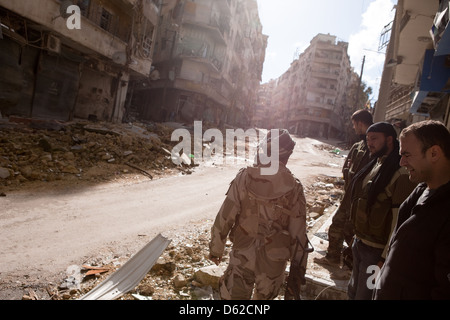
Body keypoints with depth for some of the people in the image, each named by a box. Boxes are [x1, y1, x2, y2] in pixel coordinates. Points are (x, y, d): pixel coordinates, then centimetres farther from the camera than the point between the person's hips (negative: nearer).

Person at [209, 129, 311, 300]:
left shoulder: (244, 178, -14)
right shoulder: (294, 188, -11)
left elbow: (224, 217, -11)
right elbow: (298, 235, -8)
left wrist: (216, 248, 4)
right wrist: (297, 273, 2)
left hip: (242, 255, -1)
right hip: (273, 261, 1)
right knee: (264, 295, 25)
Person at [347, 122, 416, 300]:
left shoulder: (401, 173, -20)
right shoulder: (375, 165, 9)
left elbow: (399, 221, -21)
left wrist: (385, 258, -18)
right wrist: (357, 235, 16)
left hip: (377, 250, -8)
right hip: (359, 243, 8)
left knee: (365, 294, 6)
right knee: (353, 293, 21)